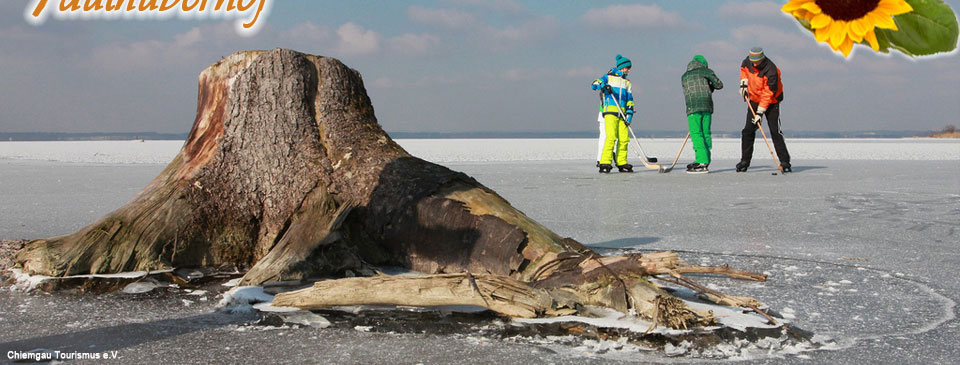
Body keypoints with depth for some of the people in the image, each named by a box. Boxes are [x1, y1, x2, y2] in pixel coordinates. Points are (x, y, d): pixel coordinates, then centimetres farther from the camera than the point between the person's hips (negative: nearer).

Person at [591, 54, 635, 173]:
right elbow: (594, 84, -3)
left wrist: (629, 113, 3)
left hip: (622, 114, 5)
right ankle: (605, 163, -16)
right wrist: (603, 85, -25)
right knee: (611, 137, -16)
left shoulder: (627, 83, 22)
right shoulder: (609, 77, 8)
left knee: (624, 138, -1)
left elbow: (629, 99, 17)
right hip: (610, 111, -5)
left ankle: (621, 163, 8)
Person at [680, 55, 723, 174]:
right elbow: (719, 85, 11)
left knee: (696, 133, -7)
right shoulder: (706, 71, 12)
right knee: (706, 133, 8)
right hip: (707, 106, 2)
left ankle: (701, 161, -18)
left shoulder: (684, 77, 18)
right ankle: (705, 161, 8)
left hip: (693, 107, -2)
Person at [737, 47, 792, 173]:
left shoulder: (771, 71, -28)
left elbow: (768, 94, -27)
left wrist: (760, 112, -28)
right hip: (754, 100, 5)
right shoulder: (748, 61, -10)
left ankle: (785, 162, -6)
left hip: (771, 102, -5)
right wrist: (744, 83, 5)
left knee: (775, 132, -11)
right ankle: (744, 161, 7)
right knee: (748, 131, 0)